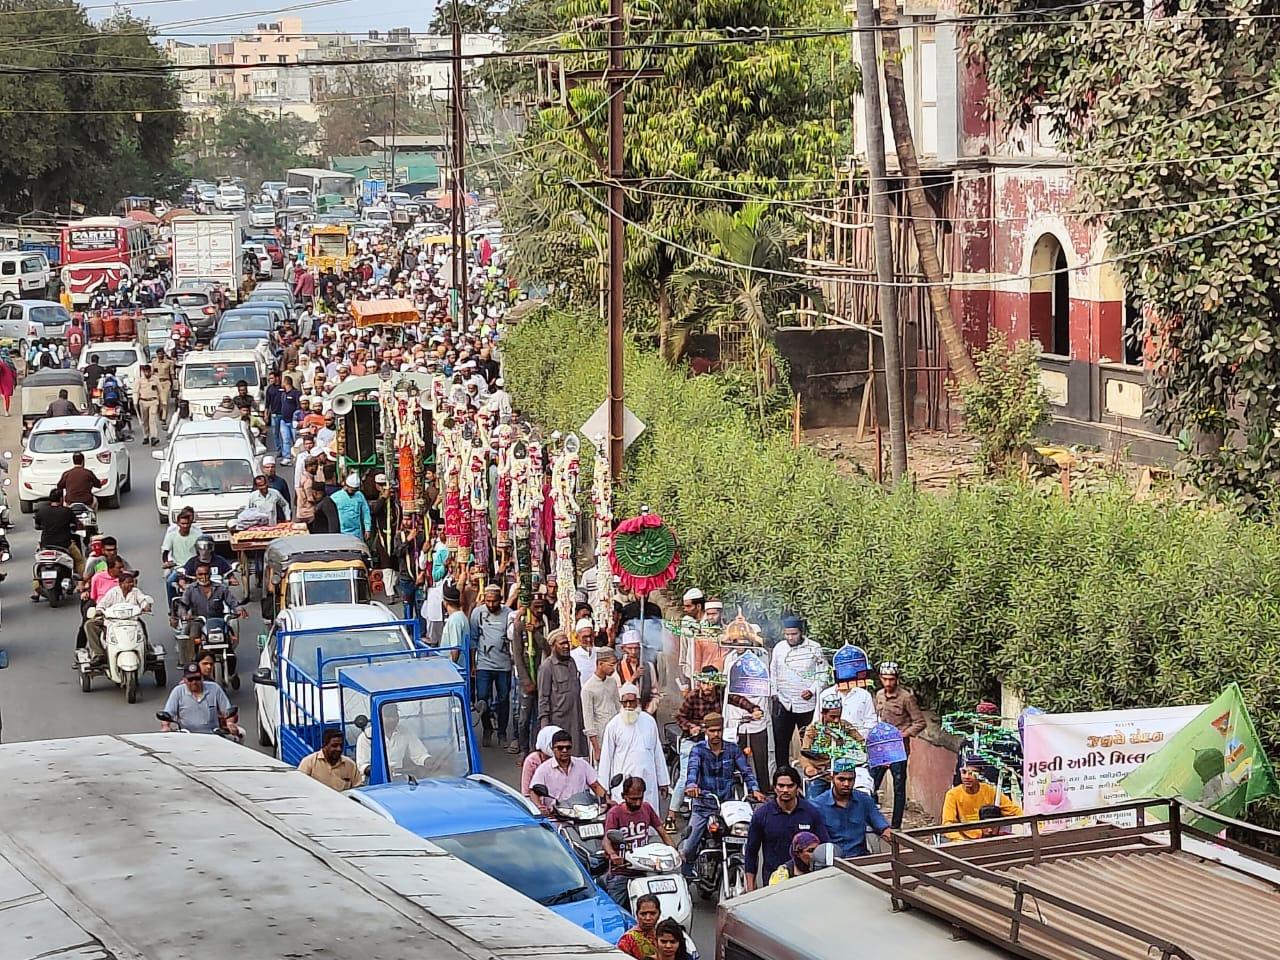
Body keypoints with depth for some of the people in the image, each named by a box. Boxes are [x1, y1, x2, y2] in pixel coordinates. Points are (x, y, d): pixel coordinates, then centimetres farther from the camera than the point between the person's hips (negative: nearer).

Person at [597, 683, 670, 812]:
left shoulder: (649, 721, 8)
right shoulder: (613, 725, 1)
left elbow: (657, 753, 15)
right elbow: (606, 757, 4)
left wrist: (663, 781, 15)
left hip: (648, 781, 2)